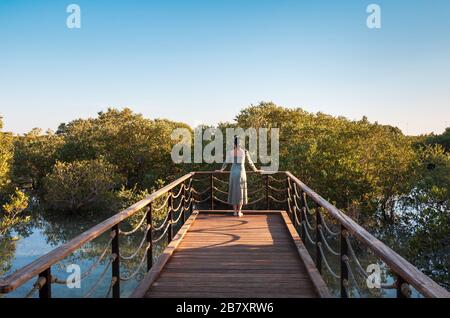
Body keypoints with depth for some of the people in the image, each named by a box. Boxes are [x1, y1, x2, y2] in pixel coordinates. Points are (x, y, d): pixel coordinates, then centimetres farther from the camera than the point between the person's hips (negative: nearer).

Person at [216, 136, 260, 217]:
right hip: (241, 172, -1)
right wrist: (255, 170, 19)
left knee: (234, 190, 8)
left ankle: (235, 211, 9)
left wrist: (221, 170, 24)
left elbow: (226, 162, 7)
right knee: (241, 190, 6)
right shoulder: (244, 151, -3)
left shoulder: (230, 152, -1)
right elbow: (250, 162, 5)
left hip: (233, 172, 1)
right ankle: (239, 211, 5)